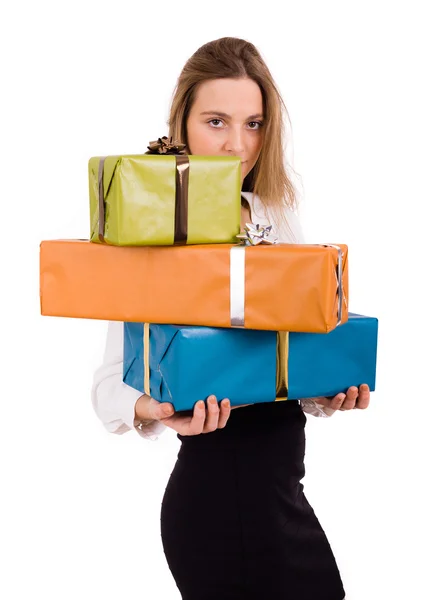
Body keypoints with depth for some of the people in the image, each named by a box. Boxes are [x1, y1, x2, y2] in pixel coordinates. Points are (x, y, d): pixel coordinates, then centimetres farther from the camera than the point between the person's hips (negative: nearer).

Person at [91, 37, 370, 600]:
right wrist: (151, 409, -32)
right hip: (220, 498, -6)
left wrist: (331, 394, -6)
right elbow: (112, 380, -12)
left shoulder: (280, 219, 6)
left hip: (279, 490, 7)